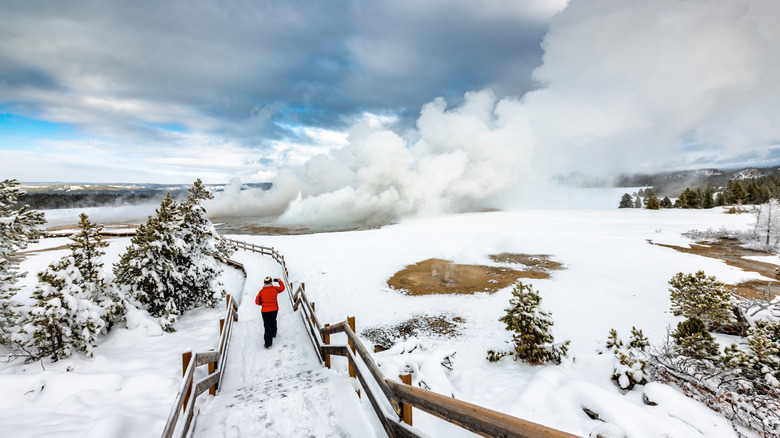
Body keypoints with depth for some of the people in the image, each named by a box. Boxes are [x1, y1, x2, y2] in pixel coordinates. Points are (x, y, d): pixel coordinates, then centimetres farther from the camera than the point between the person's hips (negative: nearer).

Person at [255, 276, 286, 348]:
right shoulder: (275, 289, -6)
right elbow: (282, 288, 13)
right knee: (273, 321, 27)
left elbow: (257, 302, -2)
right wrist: (280, 281, 27)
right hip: (274, 310, 2)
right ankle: (273, 334, 48)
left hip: (265, 311, -1)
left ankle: (268, 343, -4)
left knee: (267, 326, 0)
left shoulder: (261, 291, -7)